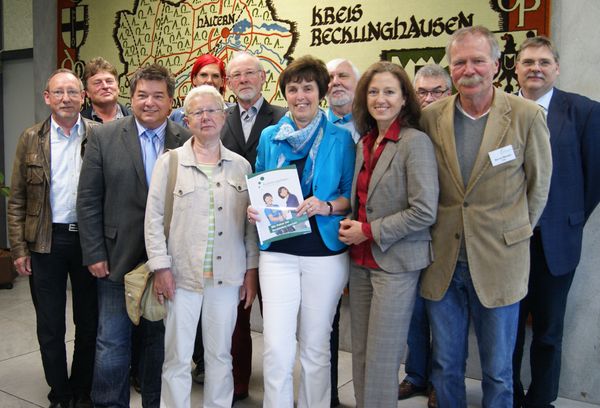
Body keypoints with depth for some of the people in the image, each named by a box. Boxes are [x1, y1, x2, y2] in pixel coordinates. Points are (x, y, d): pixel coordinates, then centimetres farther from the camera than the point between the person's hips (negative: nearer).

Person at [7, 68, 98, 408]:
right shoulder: (31, 139, 4)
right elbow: (17, 199, 4)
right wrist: (19, 249, -1)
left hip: (88, 238, -1)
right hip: (45, 241, 1)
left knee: (89, 322, 11)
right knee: (50, 326, 9)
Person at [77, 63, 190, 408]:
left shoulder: (188, 141, -2)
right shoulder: (104, 137, -2)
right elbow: (88, 200, -2)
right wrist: (94, 253, -5)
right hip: (118, 259, 0)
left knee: (159, 341, 16)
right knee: (112, 344, 7)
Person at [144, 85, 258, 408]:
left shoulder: (241, 166, 6)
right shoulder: (169, 162, 1)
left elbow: (250, 223, 8)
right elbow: (154, 218, -1)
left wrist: (251, 270, 5)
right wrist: (161, 267, -7)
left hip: (227, 277, 2)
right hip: (181, 274, -2)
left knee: (220, 355, 13)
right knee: (177, 358, 7)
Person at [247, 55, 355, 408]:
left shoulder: (340, 138, 0)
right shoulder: (270, 137, 8)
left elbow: (352, 196, 3)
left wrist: (326, 206, -17)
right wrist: (255, 210, -6)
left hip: (325, 253, -1)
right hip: (278, 251, 2)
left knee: (315, 346, 10)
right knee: (276, 348, -4)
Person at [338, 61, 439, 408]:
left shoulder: (415, 142, -12)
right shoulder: (365, 143, 10)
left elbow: (424, 212, -18)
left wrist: (369, 231, -14)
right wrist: (352, 224, 3)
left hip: (395, 262, -7)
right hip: (361, 260, 7)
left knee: (381, 360, 2)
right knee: (361, 353, 14)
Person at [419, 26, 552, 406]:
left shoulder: (526, 115, -8)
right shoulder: (431, 117, -2)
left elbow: (539, 186, 3)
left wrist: (514, 234, 9)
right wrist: (441, 231, 8)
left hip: (498, 262, -2)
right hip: (443, 261, 2)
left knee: (498, 371, 13)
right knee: (445, 365, 16)